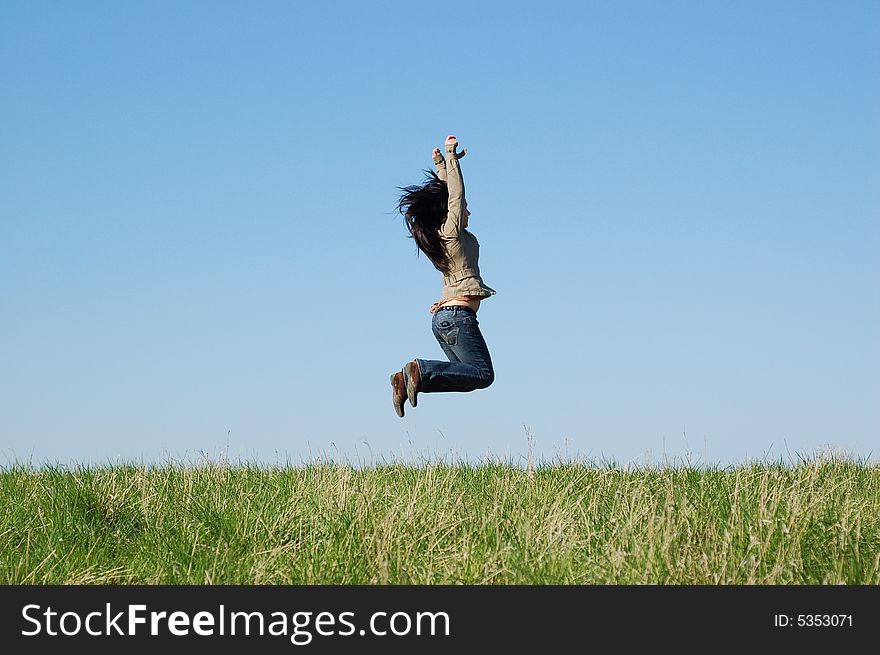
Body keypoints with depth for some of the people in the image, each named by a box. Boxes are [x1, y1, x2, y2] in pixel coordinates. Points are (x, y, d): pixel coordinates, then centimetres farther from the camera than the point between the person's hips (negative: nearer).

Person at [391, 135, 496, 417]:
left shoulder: (437, 233, 17)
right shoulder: (453, 230, -5)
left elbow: (446, 192, 28)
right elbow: (455, 193, -6)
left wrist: (441, 164, 32)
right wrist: (450, 156, -1)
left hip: (442, 317, 9)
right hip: (458, 313, -9)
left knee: (466, 374, 12)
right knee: (483, 374, -10)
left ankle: (407, 380, 0)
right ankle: (421, 371, -21)